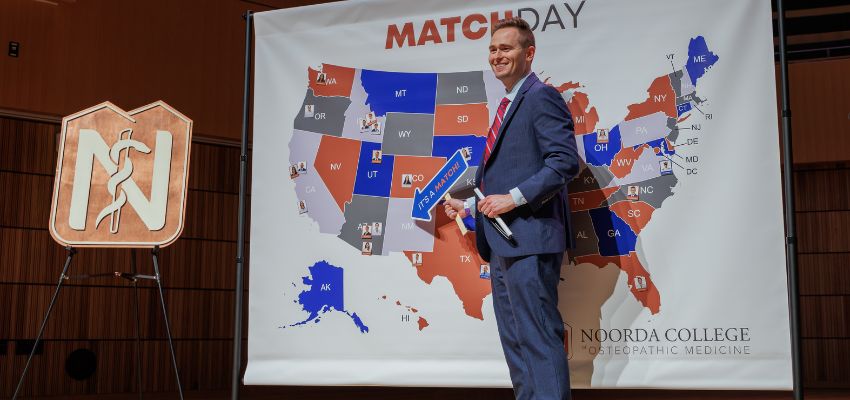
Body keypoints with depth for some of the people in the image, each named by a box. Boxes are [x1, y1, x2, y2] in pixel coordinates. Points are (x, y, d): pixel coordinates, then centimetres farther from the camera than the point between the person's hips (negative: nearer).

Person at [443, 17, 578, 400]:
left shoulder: (542, 97, -9)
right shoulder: (507, 106, 21)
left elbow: (566, 162, -19)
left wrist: (514, 198, -22)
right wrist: (470, 205, 16)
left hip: (529, 240, -10)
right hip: (502, 242, 11)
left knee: (539, 340, -8)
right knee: (514, 341, 15)